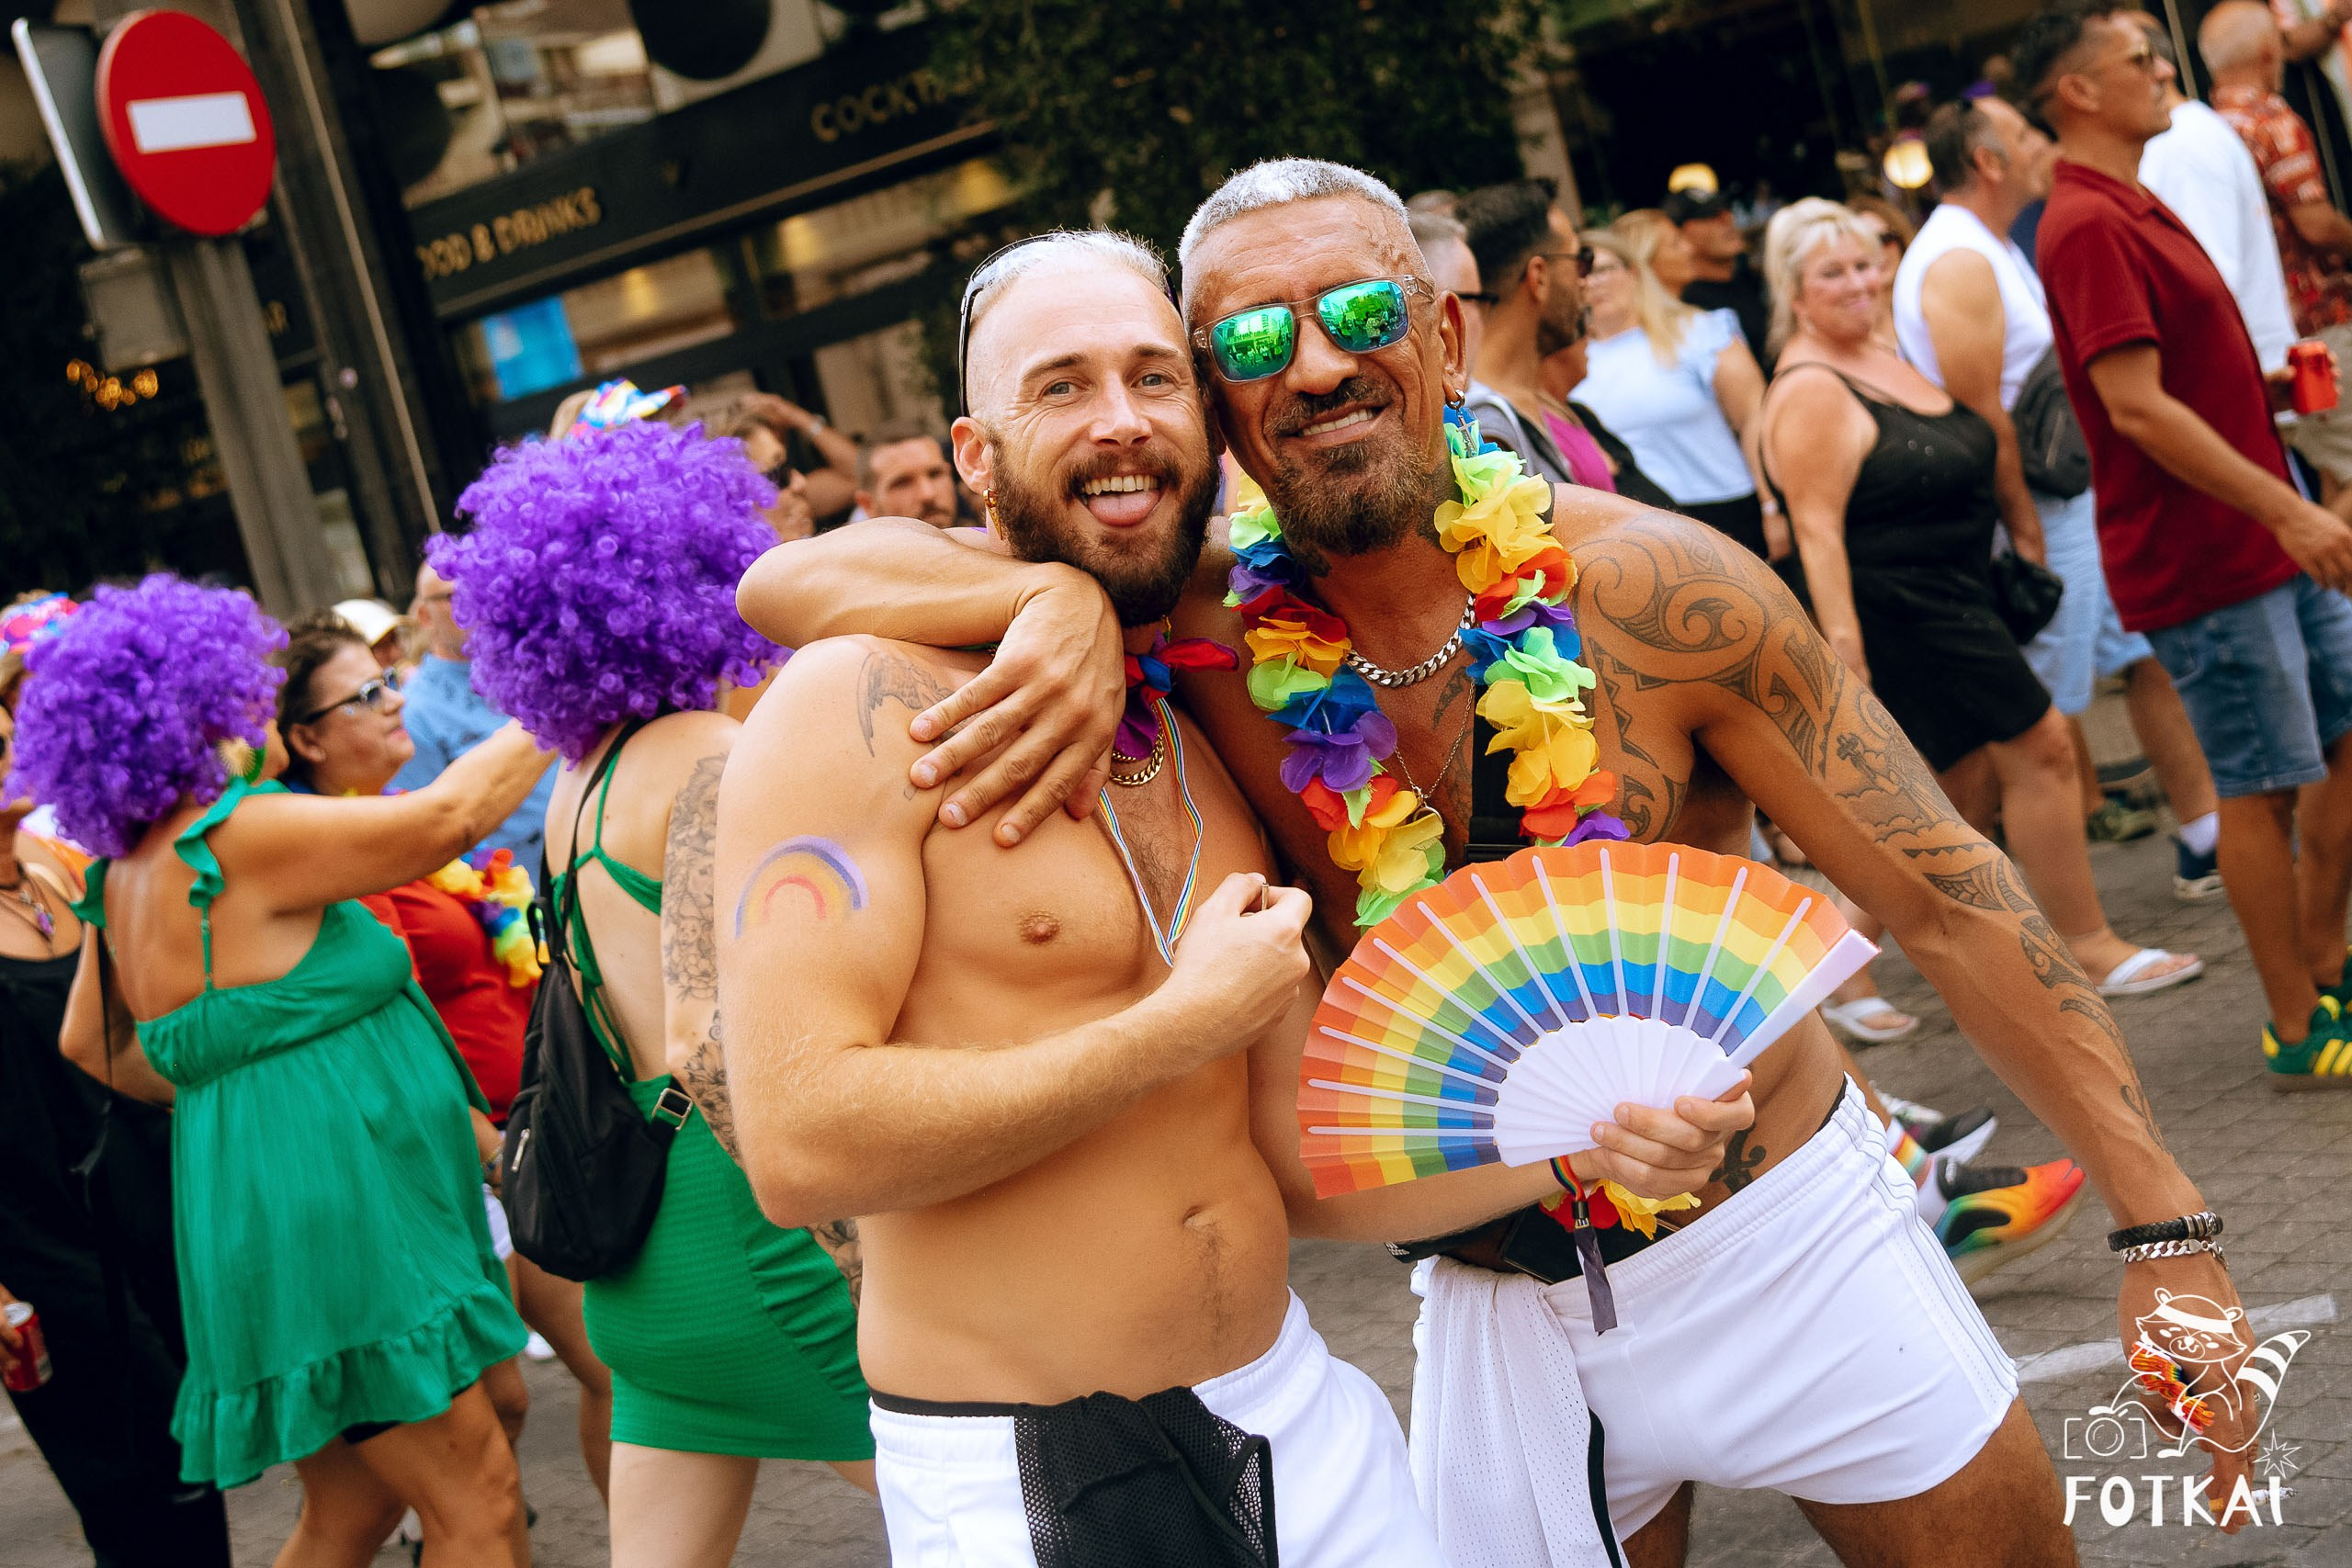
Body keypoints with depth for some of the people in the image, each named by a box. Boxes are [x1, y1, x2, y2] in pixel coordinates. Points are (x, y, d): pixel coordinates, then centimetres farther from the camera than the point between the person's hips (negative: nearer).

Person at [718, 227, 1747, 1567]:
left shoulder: (1228, 745, 8)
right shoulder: (870, 704, -13)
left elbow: (1301, 1163, 8)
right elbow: (800, 1142, -24)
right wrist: (1181, 1028, -18)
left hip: (1297, 1415, 6)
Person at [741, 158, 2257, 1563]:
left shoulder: (1650, 589, -15)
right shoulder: (1210, 641, -11)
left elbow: (1950, 895, -10)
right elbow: (789, 576, -15)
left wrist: (2163, 1220, -12)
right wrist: (1063, 600, -35)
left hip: (1795, 1242, -1)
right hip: (1500, 1307, 1)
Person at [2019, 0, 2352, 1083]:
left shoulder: (2134, 210, 16)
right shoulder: (2088, 227, -18)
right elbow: (2138, 407, -24)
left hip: (2264, 542, 10)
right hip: (2201, 560, -10)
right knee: (2263, 786, -2)